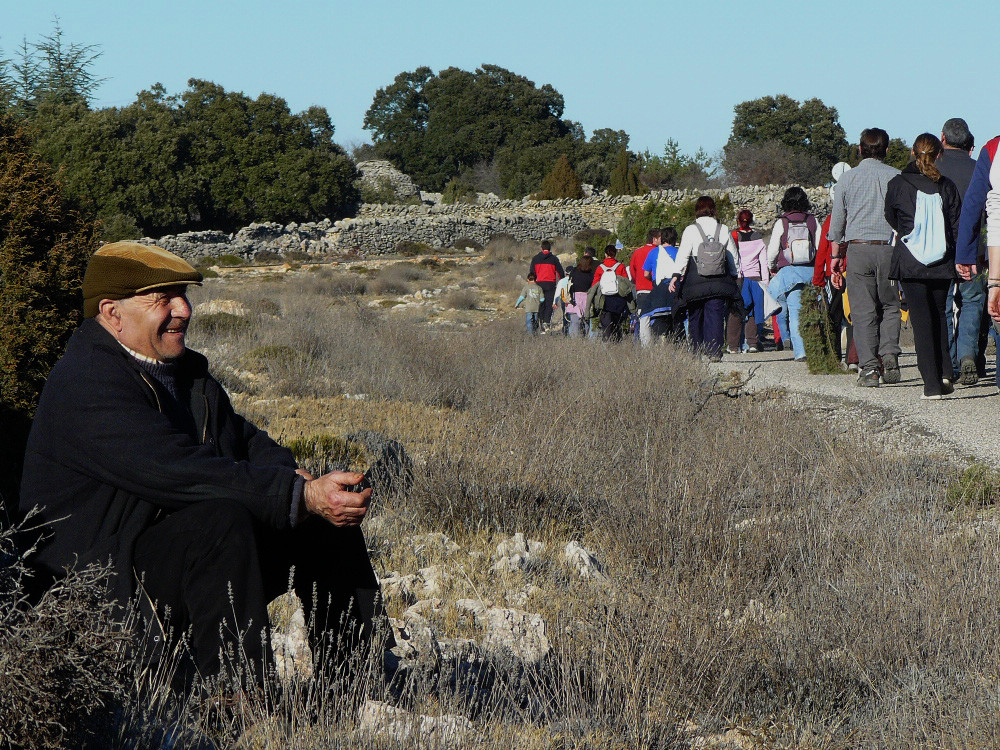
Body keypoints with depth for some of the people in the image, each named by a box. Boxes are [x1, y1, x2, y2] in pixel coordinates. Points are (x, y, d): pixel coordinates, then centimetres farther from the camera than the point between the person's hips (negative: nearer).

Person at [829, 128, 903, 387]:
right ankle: (889, 353, -7)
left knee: (863, 310, 2)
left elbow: (837, 220, 8)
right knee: (890, 306, 13)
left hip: (857, 248, 0)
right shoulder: (896, 177, 2)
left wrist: (836, 255, 17)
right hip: (888, 247, 0)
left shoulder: (848, 178, 4)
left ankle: (868, 367, -3)